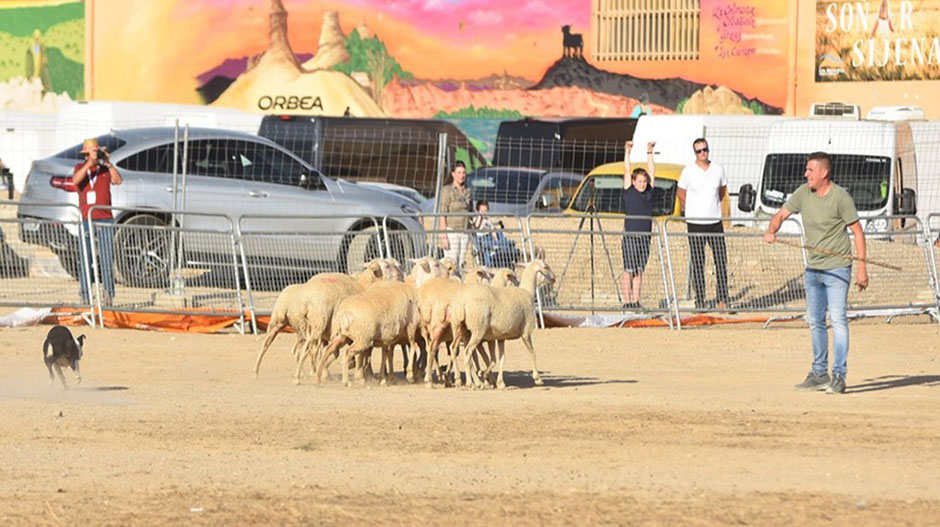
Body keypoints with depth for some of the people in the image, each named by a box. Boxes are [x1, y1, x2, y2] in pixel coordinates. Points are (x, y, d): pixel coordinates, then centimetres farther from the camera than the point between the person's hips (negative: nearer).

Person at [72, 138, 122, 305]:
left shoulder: (105, 169, 6)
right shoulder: (80, 168, 8)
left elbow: (118, 180, -11)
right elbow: (76, 180, -12)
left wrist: (108, 163, -22)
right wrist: (89, 164, -22)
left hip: (104, 219, -1)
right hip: (86, 220, 1)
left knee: (106, 258, -6)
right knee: (85, 260, 0)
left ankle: (108, 295, -5)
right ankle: (85, 297, 1)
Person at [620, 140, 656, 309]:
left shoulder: (649, 192, 9)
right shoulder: (629, 192, -1)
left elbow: (651, 171, 14)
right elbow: (626, 171, -3)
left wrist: (650, 152, 12)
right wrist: (627, 152, -4)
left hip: (645, 237, 5)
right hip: (630, 237, -4)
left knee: (639, 271, 8)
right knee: (628, 271, -2)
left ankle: (636, 302, 12)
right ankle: (627, 302, -1)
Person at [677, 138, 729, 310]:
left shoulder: (718, 169, 5)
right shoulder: (688, 171, -4)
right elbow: (681, 193, 9)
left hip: (715, 222, 3)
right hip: (695, 224, -3)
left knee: (721, 261, -2)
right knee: (698, 264, -1)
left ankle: (722, 300, 2)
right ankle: (700, 301, 3)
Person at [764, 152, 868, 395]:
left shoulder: (840, 197, -13)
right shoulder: (804, 193, 5)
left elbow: (858, 231, -10)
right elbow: (782, 214, 12)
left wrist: (862, 268, -15)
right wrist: (771, 231, -12)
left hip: (837, 268, -7)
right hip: (813, 269, 7)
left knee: (837, 319, -14)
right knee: (814, 321, 11)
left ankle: (839, 376, -16)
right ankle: (819, 373, 20)